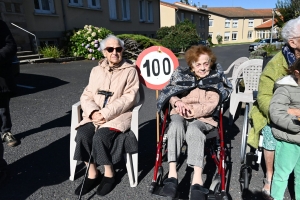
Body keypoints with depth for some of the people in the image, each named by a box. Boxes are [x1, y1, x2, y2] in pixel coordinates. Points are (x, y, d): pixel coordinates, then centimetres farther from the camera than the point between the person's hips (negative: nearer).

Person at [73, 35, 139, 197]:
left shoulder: (130, 70, -1)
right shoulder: (96, 70, 14)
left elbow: (128, 98, -12)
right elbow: (86, 96, 8)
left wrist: (106, 113, -19)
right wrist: (93, 112, -13)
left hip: (119, 115, -4)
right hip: (95, 114, 4)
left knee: (100, 136, -28)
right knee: (82, 134, -22)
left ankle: (109, 174, -2)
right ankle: (92, 174, -1)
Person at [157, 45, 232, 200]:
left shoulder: (216, 78, 6)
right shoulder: (181, 74, 10)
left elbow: (211, 104, -6)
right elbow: (169, 93, 7)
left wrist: (193, 110, -20)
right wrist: (177, 102, -16)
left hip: (202, 118, -1)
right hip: (180, 114, 2)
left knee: (193, 129, -37)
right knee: (176, 126, -35)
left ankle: (197, 180, -42)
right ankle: (172, 174, -37)